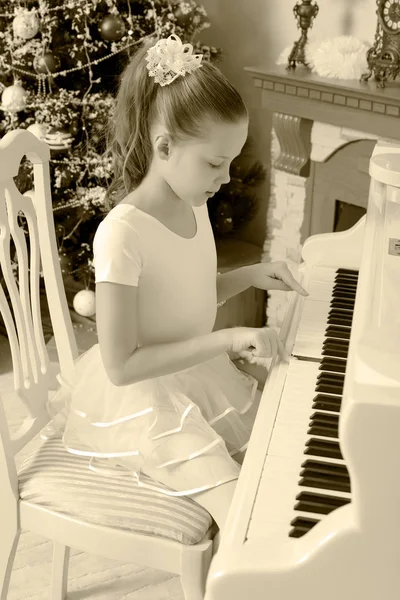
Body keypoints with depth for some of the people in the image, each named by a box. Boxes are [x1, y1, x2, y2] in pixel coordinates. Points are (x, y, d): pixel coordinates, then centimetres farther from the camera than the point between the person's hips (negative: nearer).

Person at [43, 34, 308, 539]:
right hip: (147, 401, -8)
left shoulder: (192, 206, -2)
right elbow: (121, 366, -26)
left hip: (204, 378, 8)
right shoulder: (121, 235, -26)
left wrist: (249, 276, -1)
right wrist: (227, 339, -27)